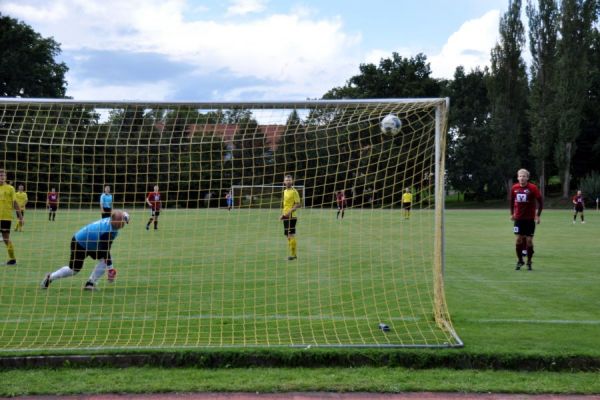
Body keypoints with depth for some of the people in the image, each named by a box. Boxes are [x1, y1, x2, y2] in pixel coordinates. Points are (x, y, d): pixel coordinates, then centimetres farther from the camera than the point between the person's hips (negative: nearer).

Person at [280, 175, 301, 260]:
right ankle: (293, 253, 18)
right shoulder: (285, 191, 15)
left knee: (291, 235, -9)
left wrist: (290, 211, -24)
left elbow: (298, 204, -14)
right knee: (288, 235, 11)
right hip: (286, 217, 8)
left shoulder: (294, 191, -10)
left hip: (291, 216, -8)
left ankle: (293, 254, -4)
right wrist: (283, 214, 18)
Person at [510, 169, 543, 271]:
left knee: (529, 240, -1)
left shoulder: (533, 188, -11)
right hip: (518, 218, 2)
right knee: (519, 239, 0)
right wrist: (512, 213, 14)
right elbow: (512, 201, 15)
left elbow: (540, 201, -7)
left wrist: (538, 215, -10)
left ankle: (529, 262, 11)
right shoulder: (514, 188, -1)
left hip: (530, 218, -2)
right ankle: (519, 261, 13)